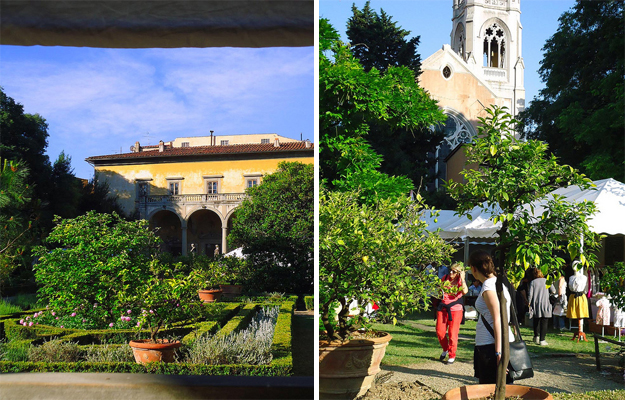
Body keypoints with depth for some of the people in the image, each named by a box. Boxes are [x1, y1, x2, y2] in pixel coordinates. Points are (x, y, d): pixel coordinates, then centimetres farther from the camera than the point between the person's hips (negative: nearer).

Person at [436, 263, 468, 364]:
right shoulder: (445, 278, 7)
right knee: (439, 332, 1)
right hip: (442, 308, 3)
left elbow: (464, 291, -24)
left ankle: (452, 356, 12)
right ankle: (445, 349, 27)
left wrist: (462, 278, -17)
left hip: (455, 309, -3)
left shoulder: (461, 281, -1)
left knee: (452, 334, -3)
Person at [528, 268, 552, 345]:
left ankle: (536, 336, 15)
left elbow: (530, 294, -4)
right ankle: (542, 340, -2)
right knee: (544, 323, 1)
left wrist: (529, 303, 6)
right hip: (545, 304, -1)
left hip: (535, 304, 1)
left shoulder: (532, 282, -1)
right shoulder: (546, 281, 1)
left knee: (536, 321, 17)